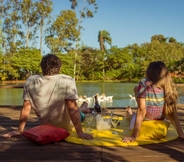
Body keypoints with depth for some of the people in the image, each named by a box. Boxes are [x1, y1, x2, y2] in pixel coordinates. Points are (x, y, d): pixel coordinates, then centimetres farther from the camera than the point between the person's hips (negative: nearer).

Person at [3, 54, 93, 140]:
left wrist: (20, 130, -1)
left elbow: (26, 108, -11)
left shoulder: (30, 81, -15)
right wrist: (80, 133, -21)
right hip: (66, 127, -4)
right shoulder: (67, 81, -25)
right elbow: (72, 108, -26)